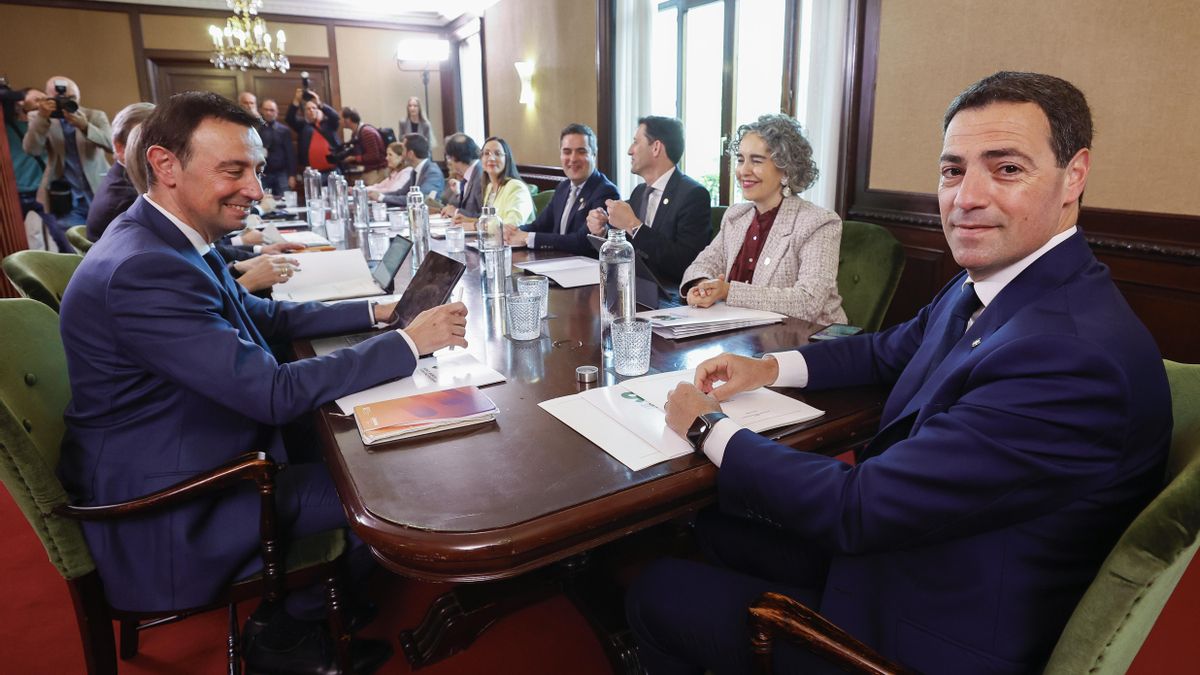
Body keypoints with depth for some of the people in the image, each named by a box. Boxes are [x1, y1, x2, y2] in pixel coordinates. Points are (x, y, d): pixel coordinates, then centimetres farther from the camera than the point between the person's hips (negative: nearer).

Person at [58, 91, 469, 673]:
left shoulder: (163, 238, 2)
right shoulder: (141, 269, -30)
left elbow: (266, 316, 12)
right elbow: (274, 393, -30)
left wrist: (376, 311, 3)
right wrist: (408, 342, -24)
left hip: (191, 459, 10)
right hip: (170, 519, -9)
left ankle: (289, 616, 29)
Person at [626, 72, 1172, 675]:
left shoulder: (1074, 356, -32)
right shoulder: (981, 286, -3)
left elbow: (857, 509, -30)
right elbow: (888, 351, 17)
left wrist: (708, 428, -17)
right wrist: (768, 367, 2)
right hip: (889, 537, 8)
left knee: (657, 596, 2)